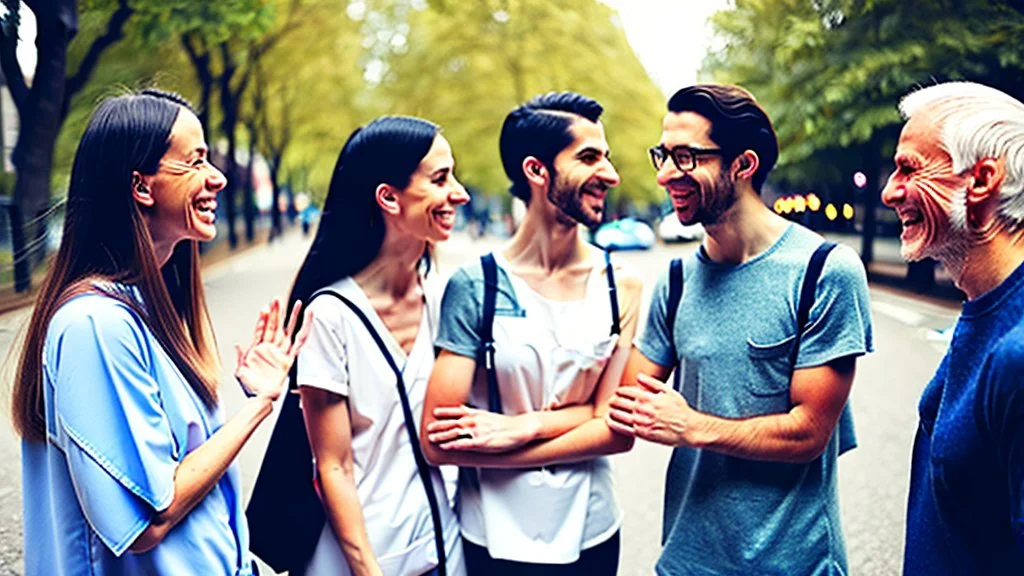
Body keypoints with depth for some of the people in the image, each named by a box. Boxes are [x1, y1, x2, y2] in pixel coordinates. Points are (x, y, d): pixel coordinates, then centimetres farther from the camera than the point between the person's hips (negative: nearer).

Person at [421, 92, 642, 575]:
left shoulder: (621, 288, -4)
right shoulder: (475, 286, -13)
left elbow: (617, 428, -7)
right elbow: (437, 442, -16)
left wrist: (524, 426, -18)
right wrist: (559, 421, -13)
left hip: (592, 534, 3)